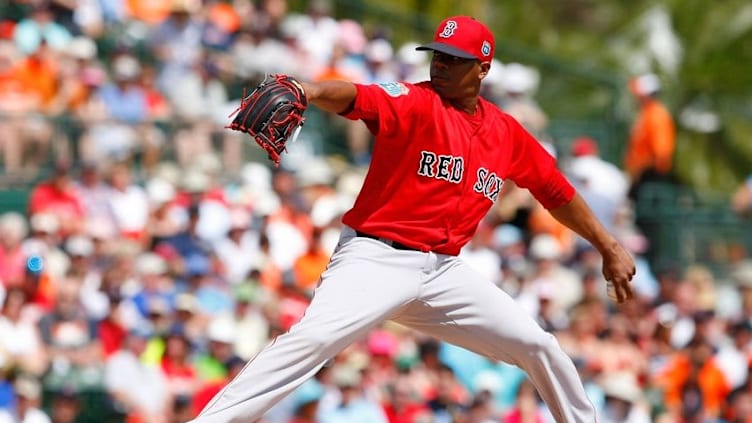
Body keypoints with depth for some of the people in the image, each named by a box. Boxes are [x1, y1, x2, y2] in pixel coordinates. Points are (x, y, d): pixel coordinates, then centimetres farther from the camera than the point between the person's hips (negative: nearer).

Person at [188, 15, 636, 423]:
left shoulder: (507, 132, 10)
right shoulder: (414, 102, -8)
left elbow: (556, 190, 22)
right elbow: (356, 98, -28)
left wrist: (609, 247, 24)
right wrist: (311, 91, -50)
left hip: (444, 270, 6)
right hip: (377, 259, -6)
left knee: (540, 347, 7)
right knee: (313, 338, -28)